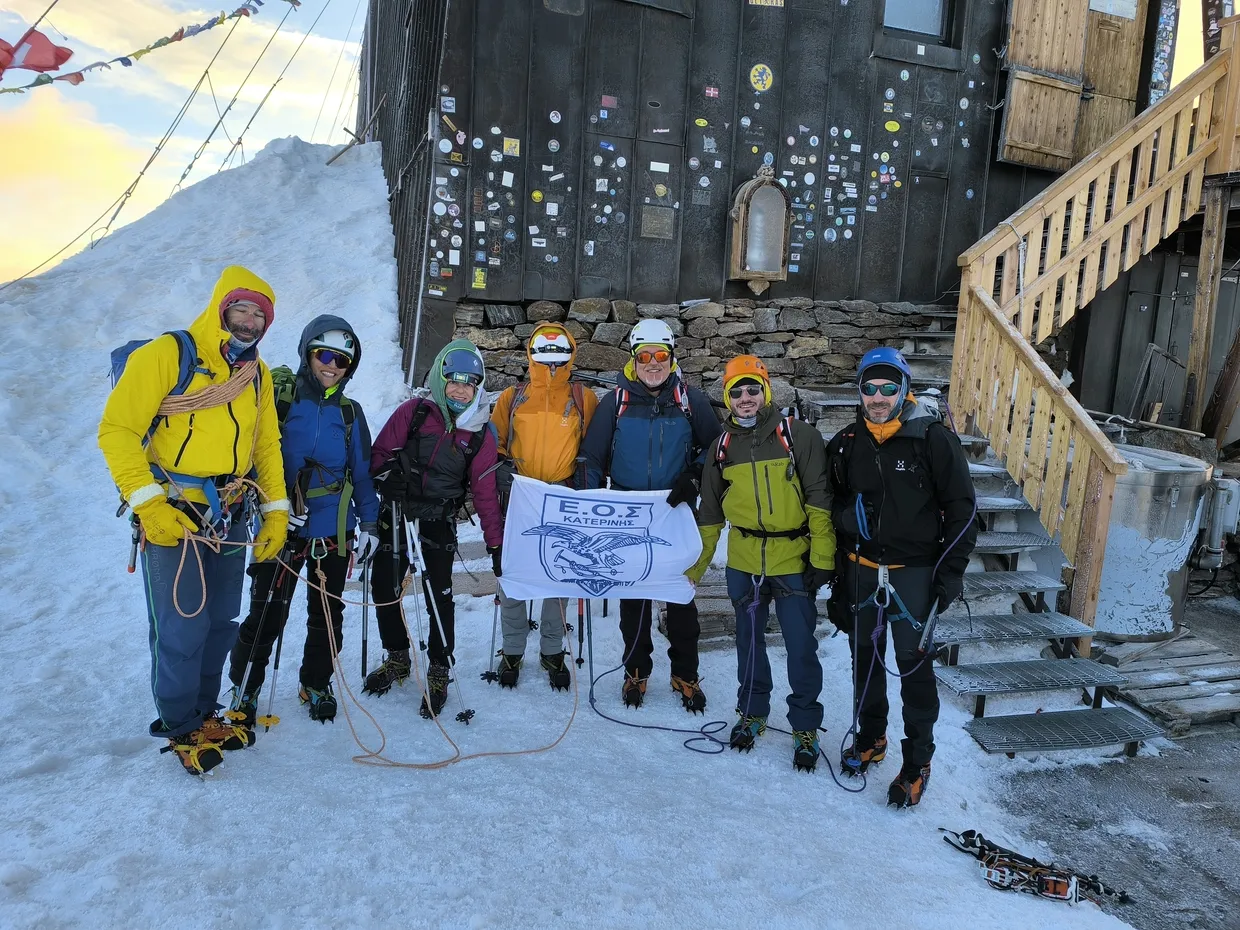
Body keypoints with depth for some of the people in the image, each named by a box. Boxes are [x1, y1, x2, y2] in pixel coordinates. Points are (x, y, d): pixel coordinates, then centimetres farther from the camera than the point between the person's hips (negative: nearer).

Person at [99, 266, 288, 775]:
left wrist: (275, 512, 6)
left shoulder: (257, 374, 9)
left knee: (221, 624, 13)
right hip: (172, 519, -6)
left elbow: (267, 445, 14)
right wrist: (148, 503, -19)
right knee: (183, 630, -2)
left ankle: (205, 713, 32)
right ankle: (180, 728, 20)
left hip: (229, 520, 6)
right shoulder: (167, 355, -12)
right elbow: (117, 429, -13)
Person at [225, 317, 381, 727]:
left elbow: (362, 473, 10)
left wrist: (370, 523, 5)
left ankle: (316, 684, 34)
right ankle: (244, 689, 22)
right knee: (267, 614, -1)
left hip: (334, 530, 4)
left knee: (327, 614, 13)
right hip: (281, 525, -3)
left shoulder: (350, 413, 7)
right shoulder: (278, 399, -5)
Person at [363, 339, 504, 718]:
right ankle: (397, 658, 32)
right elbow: (379, 453, 1)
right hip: (396, 515, 2)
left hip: (438, 521, -1)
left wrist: (496, 544, -2)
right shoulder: (413, 412, -6)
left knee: (439, 594, -7)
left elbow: (485, 492, 0)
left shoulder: (481, 434, -3)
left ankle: (439, 672, 13)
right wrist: (389, 476, -21)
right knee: (385, 586, 9)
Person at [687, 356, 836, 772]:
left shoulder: (799, 436, -6)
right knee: (749, 641, 16)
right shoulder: (722, 447, 6)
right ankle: (752, 713, 35)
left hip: (794, 561, -3)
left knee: (801, 647, 3)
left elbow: (820, 499, -7)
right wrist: (693, 568, 12)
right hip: (743, 563, 4)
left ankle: (806, 728, 21)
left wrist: (822, 558, -11)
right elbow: (709, 514, 12)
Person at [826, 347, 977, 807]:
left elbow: (960, 509, -7)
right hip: (860, 571, 4)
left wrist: (950, 572, -9)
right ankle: (871, 737, 37)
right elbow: (832, 506, 12)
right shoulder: (846, 445, 1)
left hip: (914, 573, -4)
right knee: (864, 657, 16)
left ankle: (917, 763, 19)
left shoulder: (933, 439, -12)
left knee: (915, 667, 3)